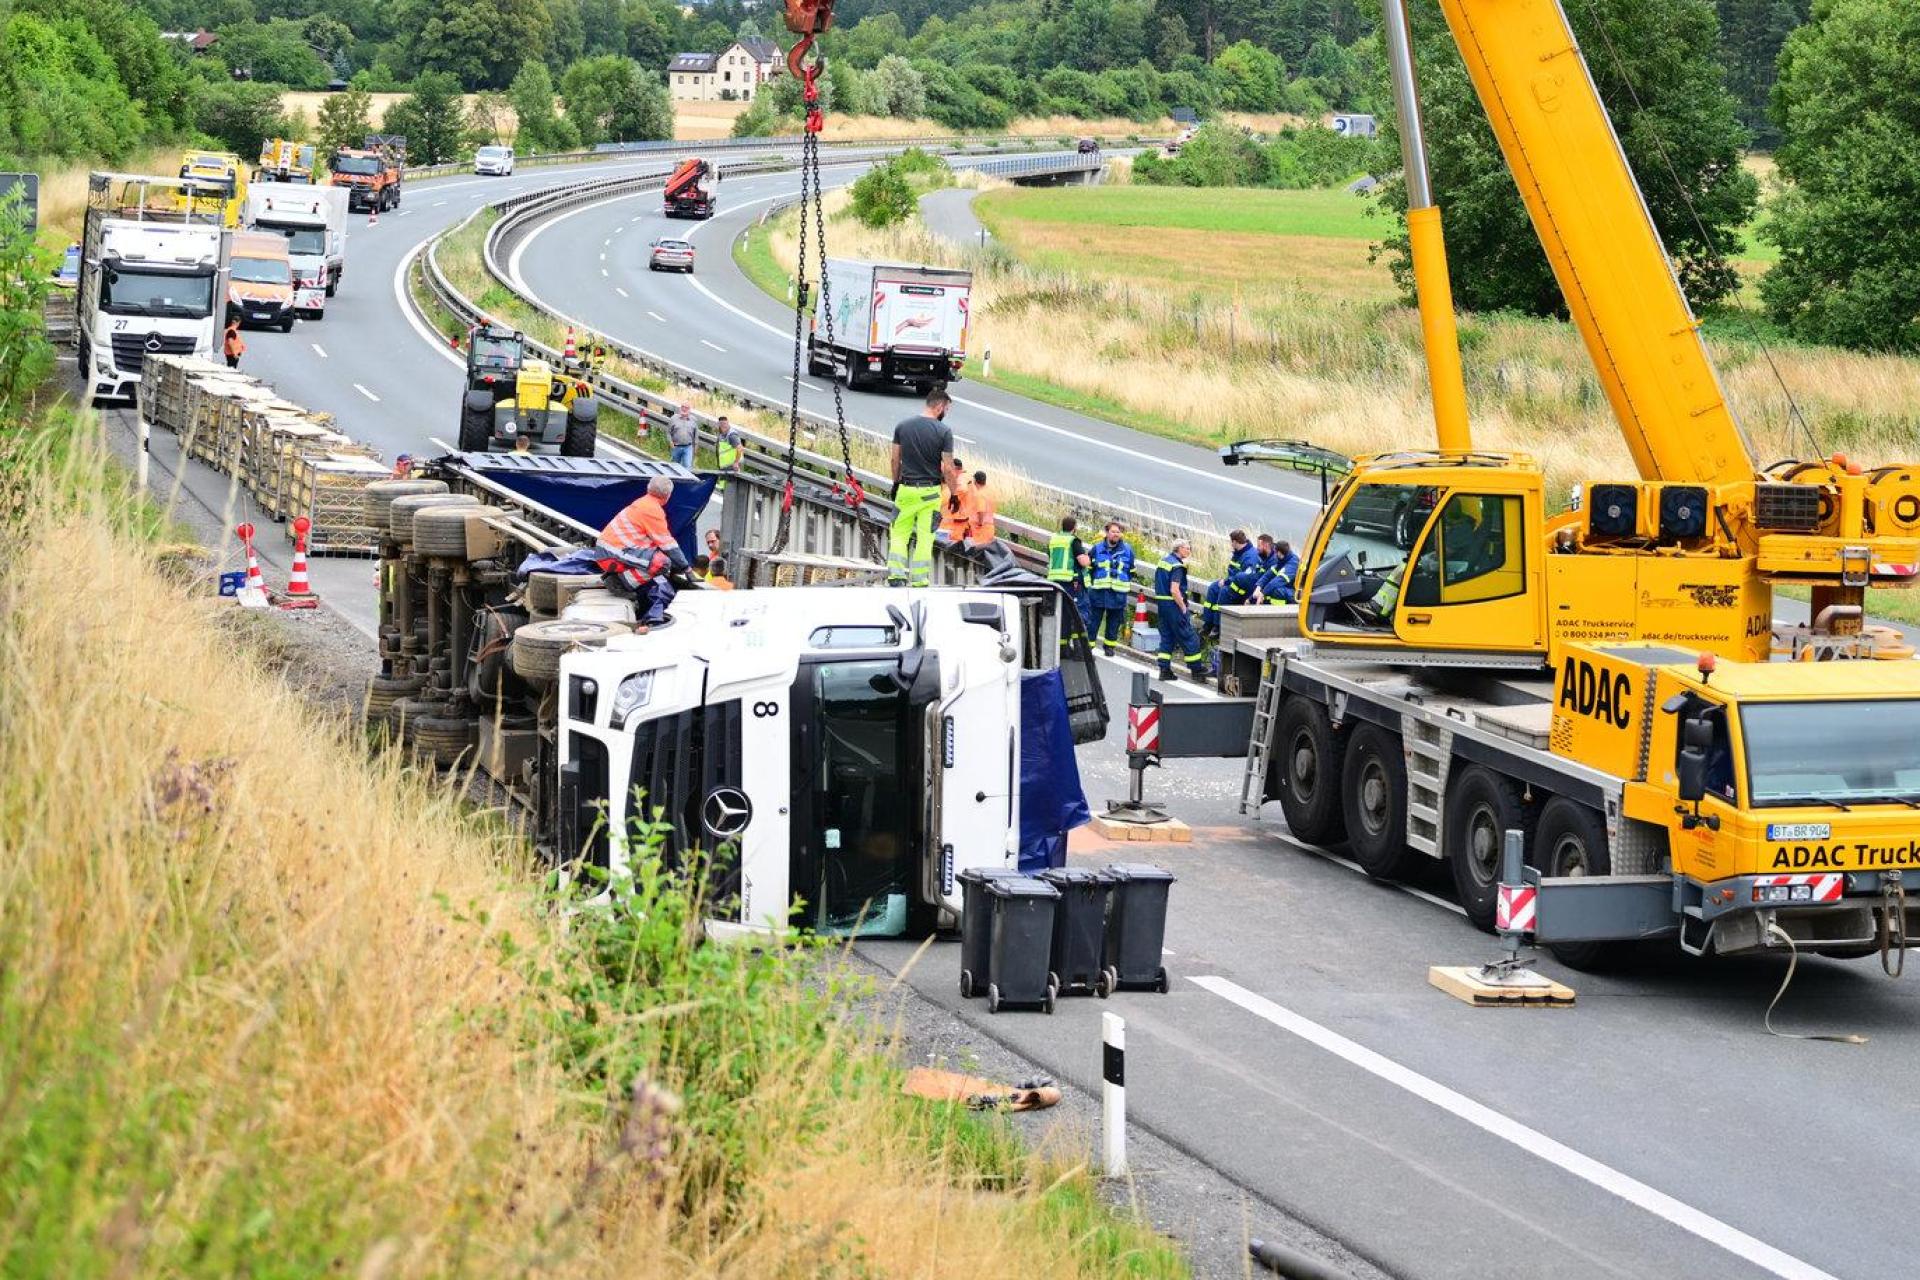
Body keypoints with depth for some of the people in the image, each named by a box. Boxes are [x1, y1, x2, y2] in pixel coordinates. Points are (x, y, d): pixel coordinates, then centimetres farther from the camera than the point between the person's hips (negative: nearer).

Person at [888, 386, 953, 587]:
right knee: (924, 538, 4)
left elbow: (895, 459, 6)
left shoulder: (903, 426, 1)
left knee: (899, 535, 10)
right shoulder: (944, 431, -9)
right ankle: (919, 581, 4)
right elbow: (948, 467, -8)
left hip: (906, 489, 2)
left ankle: (896, 576, -2)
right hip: (930, 492, -2)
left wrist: (896, 483, 19)